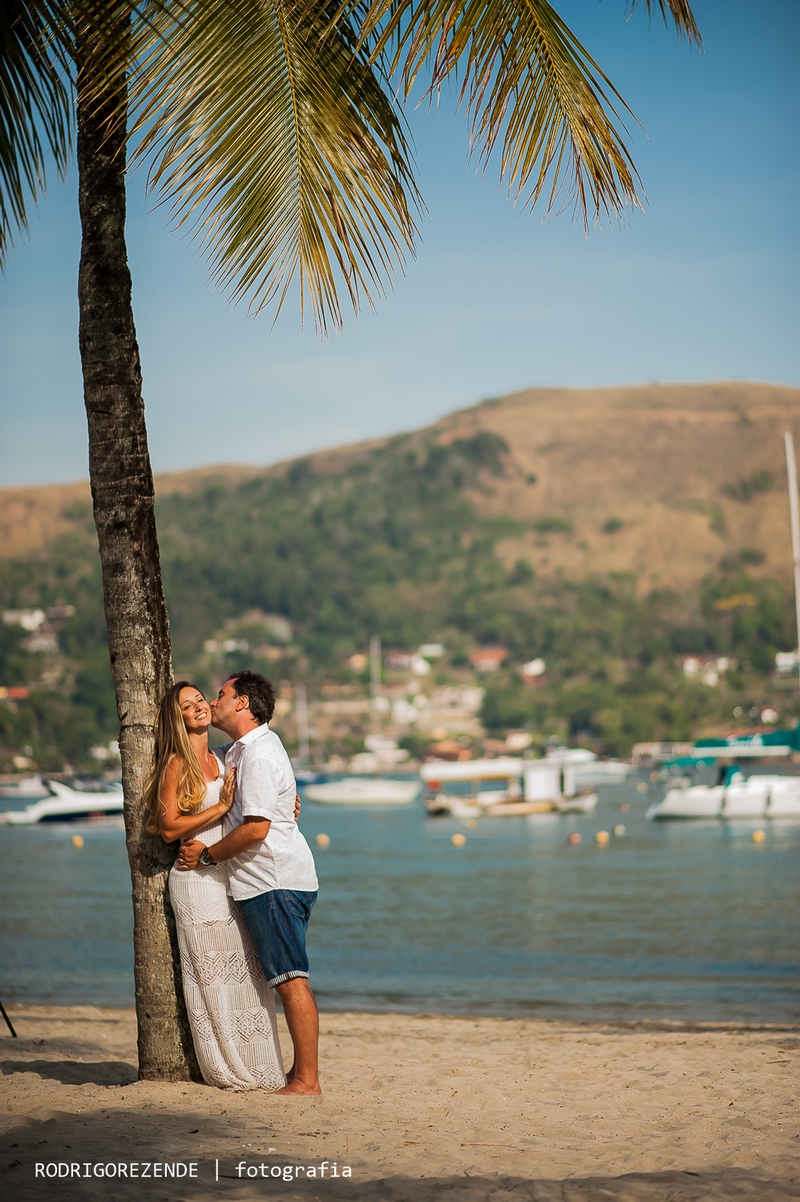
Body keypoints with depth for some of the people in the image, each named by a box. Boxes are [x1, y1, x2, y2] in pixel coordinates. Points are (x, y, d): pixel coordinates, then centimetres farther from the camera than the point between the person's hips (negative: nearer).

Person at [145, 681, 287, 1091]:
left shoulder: (218, 760, 15)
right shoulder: (177, 764, -7)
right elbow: (169, 827, -14)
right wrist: (221, 807, -17)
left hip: (230, 880, 7)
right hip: (198, 881, -7)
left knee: (246, 972, 8)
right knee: (212, 976, -2)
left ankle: (253, 1065, 14)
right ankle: (228, 1069, 6)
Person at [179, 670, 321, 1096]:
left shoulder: (258, 755, -15)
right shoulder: (243, 750, 18)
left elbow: (256, 828, -21)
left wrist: (207, 855, -10)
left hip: (276, 882, -11)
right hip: (271, 882, 11)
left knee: (291, 979, -10)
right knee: (287, 979, 11)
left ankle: (307, 1079, -10)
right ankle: (301, 1071, 15)